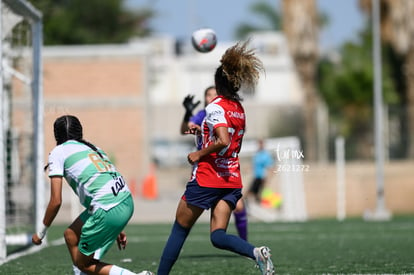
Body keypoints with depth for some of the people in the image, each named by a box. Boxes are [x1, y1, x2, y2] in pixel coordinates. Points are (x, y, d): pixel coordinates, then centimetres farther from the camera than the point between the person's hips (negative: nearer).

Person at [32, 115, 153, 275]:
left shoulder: (58, 152, 6)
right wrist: (116, 229, 31)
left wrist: (41, 232, 12)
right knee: (71, 235, 25)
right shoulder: (91, 147, 25)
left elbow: (56, 201, -1)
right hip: (127, 203, 8)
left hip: (108, 211, -8)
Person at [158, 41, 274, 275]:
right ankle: (256, 253, -28)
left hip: (207, 178, -7)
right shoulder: (239, 109, 12)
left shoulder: (215, 107, -13)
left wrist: (199, 154, -14)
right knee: (218, 236, -2)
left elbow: (223, 142, -26)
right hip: (232, 180, 7)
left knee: (179, 230, 8)